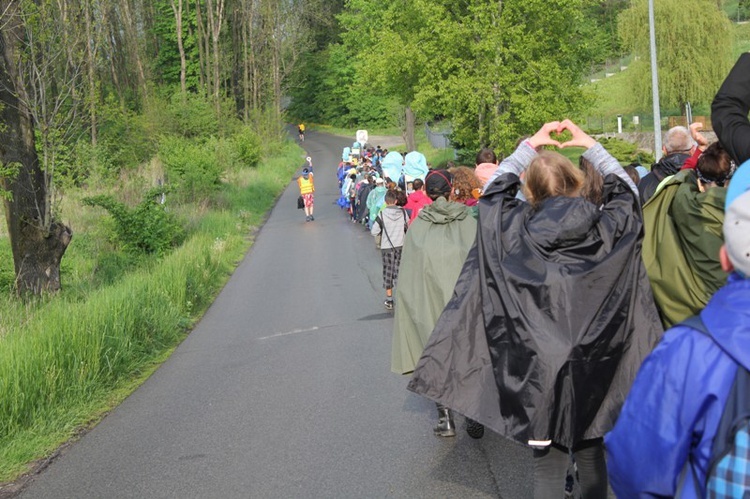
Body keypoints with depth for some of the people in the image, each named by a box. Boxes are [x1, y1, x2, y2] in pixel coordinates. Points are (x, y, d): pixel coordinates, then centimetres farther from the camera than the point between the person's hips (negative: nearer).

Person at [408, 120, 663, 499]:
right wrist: (591, 146, 20)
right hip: (595, 366, 1)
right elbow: (626, 190, 14)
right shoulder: (604, 229, -7)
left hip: (538, 368, -1)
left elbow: (494, 189, 12)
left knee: (548, 465, 7)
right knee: (591, 457, 17)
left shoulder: (515, 230, -8)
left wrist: (529, 146, 19)